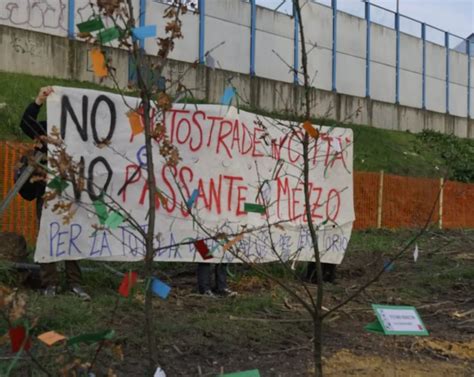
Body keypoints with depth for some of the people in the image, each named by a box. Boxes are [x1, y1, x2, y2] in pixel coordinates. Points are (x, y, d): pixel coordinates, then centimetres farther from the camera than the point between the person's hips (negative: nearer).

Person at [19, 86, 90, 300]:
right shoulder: (46, 129, 0)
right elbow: (26, 124, -17)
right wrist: (39, 101, -28)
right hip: (47, 193, -2)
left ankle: (74, 282, 10)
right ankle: (50, 283, 6)